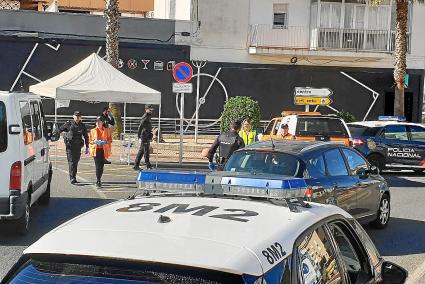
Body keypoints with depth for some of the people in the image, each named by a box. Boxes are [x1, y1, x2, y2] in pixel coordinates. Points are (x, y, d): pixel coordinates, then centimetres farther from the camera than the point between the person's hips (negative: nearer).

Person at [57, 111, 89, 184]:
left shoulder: (82, 126, 10)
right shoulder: (68, 124, 0)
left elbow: (86, 137, 15)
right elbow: (59, 130, 5)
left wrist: (87, 147, 11)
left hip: (78, 146, 3)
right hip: (70, 145, -3)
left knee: (76, 162, 9)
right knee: (71, 162, -11)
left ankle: (73, 177, 21)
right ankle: (72, 178, -17)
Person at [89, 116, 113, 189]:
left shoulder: (107, 130, 6)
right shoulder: (93, 131, 8)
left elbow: (110, 140, 9)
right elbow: (90, 141, 11)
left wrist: (106, 142, -11)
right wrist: (94, 142, -10)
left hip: (104, 150, 1)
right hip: (96, 150, -1)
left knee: (101, 166, 4)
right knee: (98, 166, -10)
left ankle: (99, 179, 24)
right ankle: (98, 182, -9)